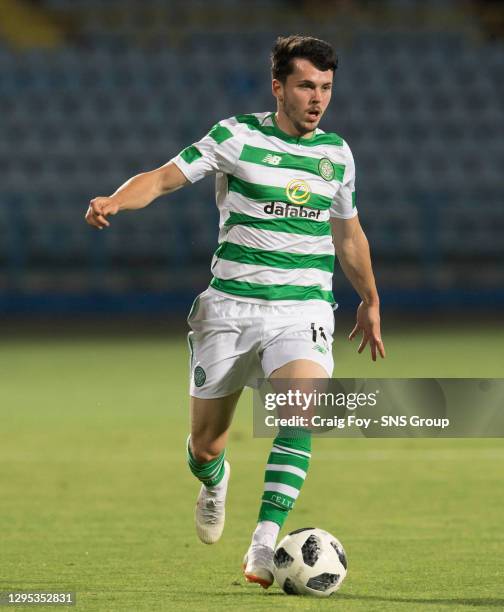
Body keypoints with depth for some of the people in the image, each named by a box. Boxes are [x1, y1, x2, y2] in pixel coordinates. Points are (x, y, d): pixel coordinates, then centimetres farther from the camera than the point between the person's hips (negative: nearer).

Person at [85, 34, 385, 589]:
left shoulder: (336, 153, 9)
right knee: (204, 446, 6)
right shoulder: (237, 137, -3)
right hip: (230, 308, -1)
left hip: (303, 311, 2)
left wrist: (370, 301, 33)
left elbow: (347, 233, 24)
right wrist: (115, 201, -29)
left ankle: (264, 547, -28)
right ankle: (214, 482, 45)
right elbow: (165, 177, -9)